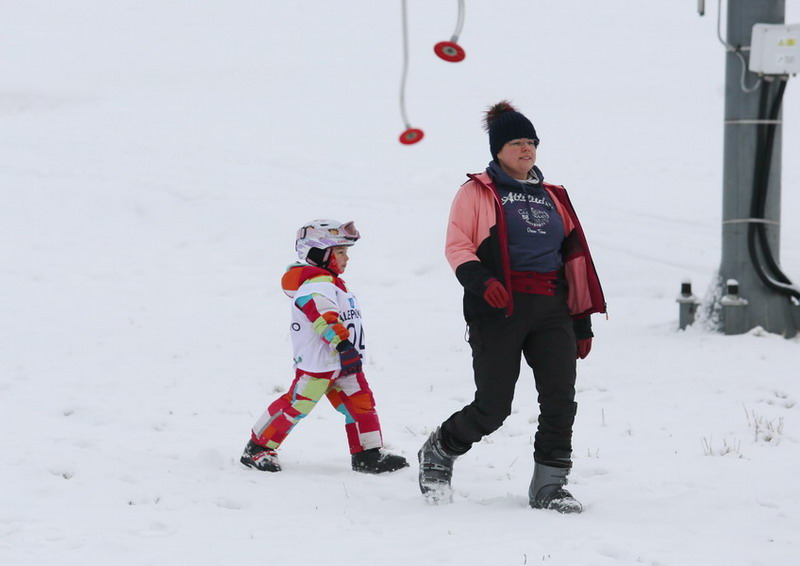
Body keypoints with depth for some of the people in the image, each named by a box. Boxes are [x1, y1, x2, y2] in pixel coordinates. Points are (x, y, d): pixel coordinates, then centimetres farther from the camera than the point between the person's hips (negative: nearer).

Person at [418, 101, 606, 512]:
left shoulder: (552, 198, 20)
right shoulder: (477, 193, 5)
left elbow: (575, 258, 21)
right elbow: (456, 246, -3)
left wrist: (582, 321, 16)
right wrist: (480, 281, -23)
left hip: (551, 309, 5)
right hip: (499, 309, -5)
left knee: (560, 400, -9)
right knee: (493, 407, -6)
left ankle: (549, 486, 0)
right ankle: (439, 453, 20)